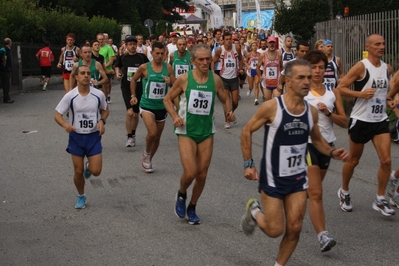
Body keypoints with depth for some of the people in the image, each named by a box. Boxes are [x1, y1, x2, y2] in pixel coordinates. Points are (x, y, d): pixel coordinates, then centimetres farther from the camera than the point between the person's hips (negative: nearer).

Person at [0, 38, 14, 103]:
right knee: (6, 85, -5)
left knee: (8, 84, 15)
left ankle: (7, 98, 23)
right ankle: (6, 99, 0)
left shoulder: (8, 49, 13)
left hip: (7, 70, 10)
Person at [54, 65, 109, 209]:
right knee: (78, 172, 5)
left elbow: (105, 110, 11)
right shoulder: (70, 96, -12)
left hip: (94, 136, 1)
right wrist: (65, 125, -28)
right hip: (76, 137, 0)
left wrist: (102, 121, -10)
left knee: (96, 171, -6)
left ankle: (88, 167, 32)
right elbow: (57, 115, -7)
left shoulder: (99, 94, -8)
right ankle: (81, 197, 30)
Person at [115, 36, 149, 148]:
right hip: (126, 87, -1)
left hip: (139, 88, 1)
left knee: (136, 114, 12)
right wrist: (118, 74, 0)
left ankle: (133, 135, 33)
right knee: (130, 112, -18)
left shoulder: (142, 57, -1)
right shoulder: (122, 57, 2)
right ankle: (129, 137, -7)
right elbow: (118, 67, 19)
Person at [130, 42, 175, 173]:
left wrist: (170, 82, -19)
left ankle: (147, 161, 33)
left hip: (162, 107, 4)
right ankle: (146, 153, 8)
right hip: (147, 106, -4)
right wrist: (133, 95, 3)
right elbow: (134, 80, 9)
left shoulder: (168, 67, -1)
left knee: (157, 137, 12)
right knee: (152, 133, -23)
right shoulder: (144, 67, -7)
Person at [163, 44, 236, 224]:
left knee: (202, 174, 7)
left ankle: (192, 208, 29)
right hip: (186, 131, -3)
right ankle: (181, 194, 20)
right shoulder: (184, 79, -9)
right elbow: (167, 99, 2)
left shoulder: (215, 80, -2)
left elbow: (225, 100, 12)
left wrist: (229, 112, -10)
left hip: (207, 132, 3)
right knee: (190, 173, -14)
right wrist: (175, 116, -15)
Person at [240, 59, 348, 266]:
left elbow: (317, 140, 14)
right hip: (272, 178, -4)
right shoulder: (272, 107, -18)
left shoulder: (311, 111, -3)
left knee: (294, 229, 3)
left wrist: (332, 152, -5)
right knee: (275, 230, 0)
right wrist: (248, 164, -9)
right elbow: (247, 131, -6)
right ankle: (254, 211, 32)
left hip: (298, 178, 4)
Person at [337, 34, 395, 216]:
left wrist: (389, 101, 7)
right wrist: (361, 94, -26)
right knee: (353, 160, 10)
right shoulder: (361, 67, -13)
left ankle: (380, 200, 6)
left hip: (380, 121, 5)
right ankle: (344, 192, 33)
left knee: (386, 161, -6)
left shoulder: (387, 68, 7)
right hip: (361, 120, -5)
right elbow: (340, 88, -14)